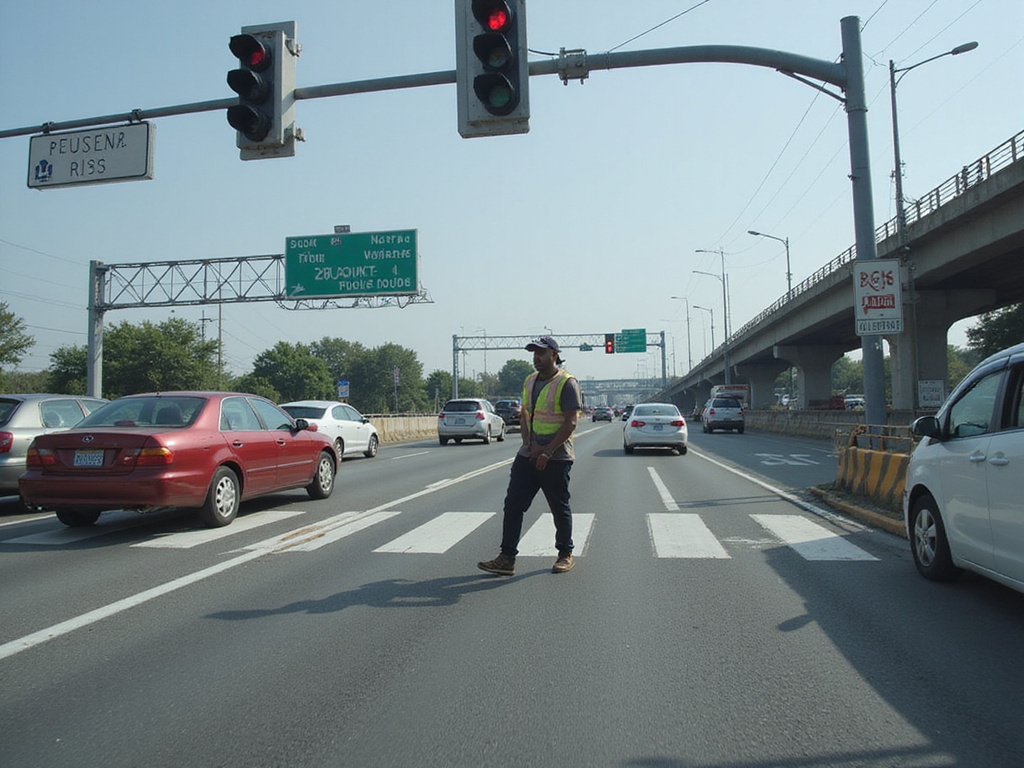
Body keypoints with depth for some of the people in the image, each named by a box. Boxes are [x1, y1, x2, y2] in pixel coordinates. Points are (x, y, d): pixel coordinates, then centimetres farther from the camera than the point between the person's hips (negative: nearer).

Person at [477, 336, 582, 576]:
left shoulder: (567, 383, -8)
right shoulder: (530, 381, 14)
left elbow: (571, 422, -14)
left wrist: (547, 451, -17)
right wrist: (529, 445, -1)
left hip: (556, 459, -6)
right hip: (528, 455, 6)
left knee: (560, 509, 6)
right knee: (513, 504, 0)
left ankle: (565, 555, 24)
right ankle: (507, 559, 4)